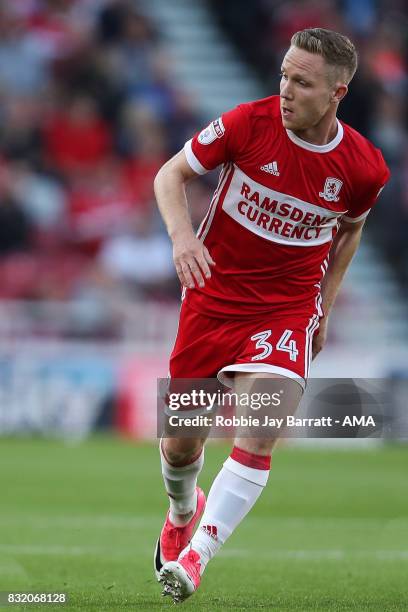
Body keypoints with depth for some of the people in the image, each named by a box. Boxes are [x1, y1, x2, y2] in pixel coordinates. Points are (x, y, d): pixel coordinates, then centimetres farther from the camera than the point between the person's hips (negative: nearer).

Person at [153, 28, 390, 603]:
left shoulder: (364, 168, -10)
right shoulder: (249, 122, -15)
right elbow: (171, 174, -5)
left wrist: (325, 304, 13)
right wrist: (182, 233, -24)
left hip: (286, 309, -1)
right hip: (213, 296, 1)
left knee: (258, 435, -23)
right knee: (180, 446, 9)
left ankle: (194, 556, -15)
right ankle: (183, 511, 44)